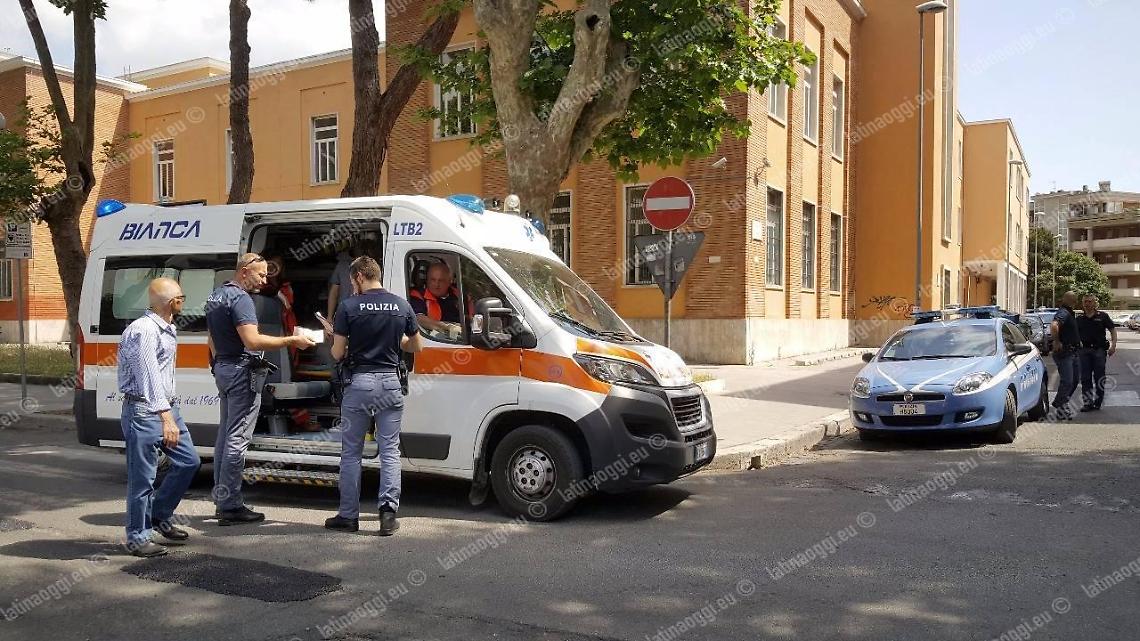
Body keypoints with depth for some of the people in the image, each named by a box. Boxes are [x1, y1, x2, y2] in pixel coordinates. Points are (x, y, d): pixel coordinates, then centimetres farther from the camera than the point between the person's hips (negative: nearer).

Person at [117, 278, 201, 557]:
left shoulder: (168, 329, 14)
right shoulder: (143, 330, -18)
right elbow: (149, 377, -25)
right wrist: (166, 417, -30)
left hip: (166, 407, 10)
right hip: (144, 411, -10)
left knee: (189, 461, 11)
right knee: (143, 477, -2)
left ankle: (160, 516, 25)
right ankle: (138, 538, 9)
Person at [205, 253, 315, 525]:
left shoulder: (215, 296, 15)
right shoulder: (240, 298, -17)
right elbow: (252, 340, -27)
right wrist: (292, 340, -23)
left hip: (223, 369, 11)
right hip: (242, 371, -10)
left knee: (225, 435, 15)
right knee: (237, 439, -7)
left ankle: (222, 498, 22)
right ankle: (230, 506, -5)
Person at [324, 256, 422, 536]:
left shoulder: (349, 307, -6)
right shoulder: (402, 305, 3)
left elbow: (337, 353, -5)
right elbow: (416, 346, 12)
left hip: (359, 383, -2)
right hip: (390, 383, 2)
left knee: (351, 452, 9)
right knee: (390, 451, 7)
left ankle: (348, 516, 14)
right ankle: (388, 510, 0)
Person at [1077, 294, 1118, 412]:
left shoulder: (1102, 316, 2)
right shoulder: (1079, 319, 9)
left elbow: (1112, 330, 2)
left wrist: (1113, 345, -8)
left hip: (1099, 350, -2)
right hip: (1084, 350, 2)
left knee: (1099, 377, 3)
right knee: (1085, 378, 1)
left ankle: (1098, 402, 14)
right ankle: (1088, 402, 6)